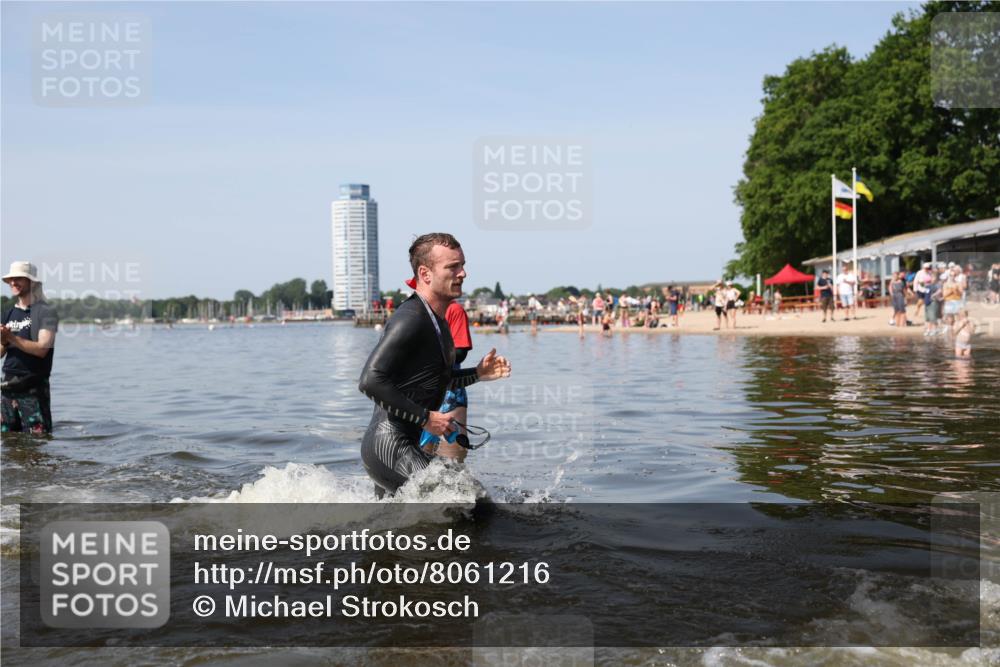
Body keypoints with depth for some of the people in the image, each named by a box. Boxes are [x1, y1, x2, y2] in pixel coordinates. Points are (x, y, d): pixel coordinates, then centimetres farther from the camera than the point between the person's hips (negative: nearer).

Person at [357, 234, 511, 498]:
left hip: (405, 444, 10)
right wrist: (425, 418, -23)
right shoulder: (410, 319, -18)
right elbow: (370, 381, -27)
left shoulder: (438, 321, 13)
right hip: (389, 446, -10)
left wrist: (478, 373, 10)